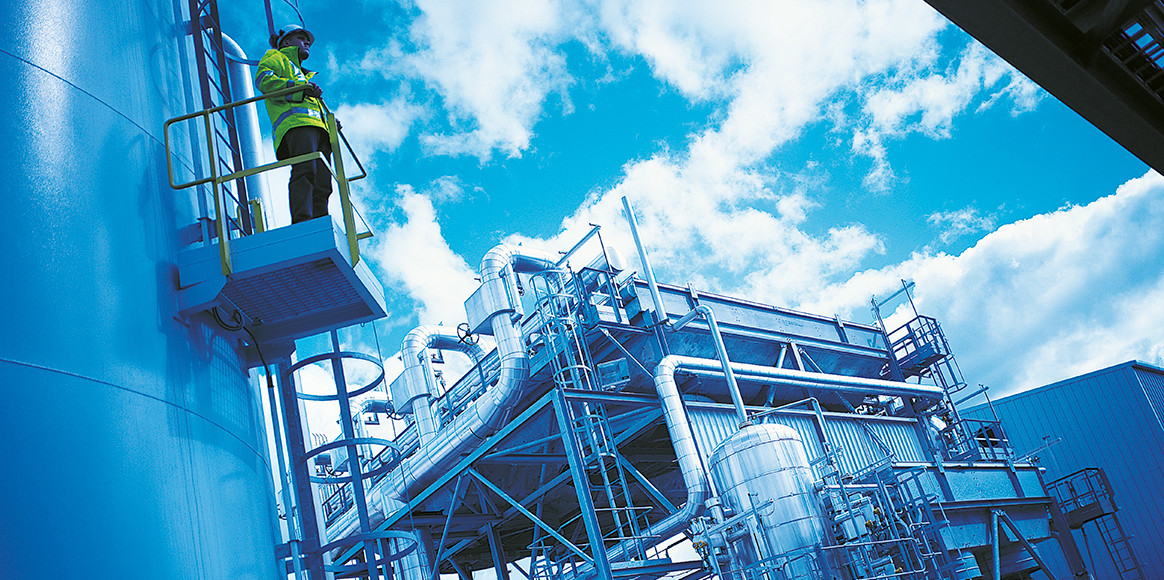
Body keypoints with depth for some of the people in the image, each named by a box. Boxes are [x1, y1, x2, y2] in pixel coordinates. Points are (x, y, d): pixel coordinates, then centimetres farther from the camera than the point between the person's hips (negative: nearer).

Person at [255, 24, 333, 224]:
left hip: (317, 127, 8)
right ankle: (301, 221, -43)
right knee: (305, 170, -29)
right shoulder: (276, 58, 22)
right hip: (296, 124, -8)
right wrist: (300, 87, -11)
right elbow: (264, 79, -1)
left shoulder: (302, 75, 45)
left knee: (322, 184, -10)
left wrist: (330, 123, 17)